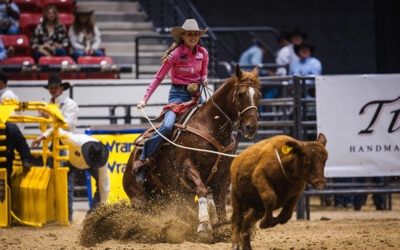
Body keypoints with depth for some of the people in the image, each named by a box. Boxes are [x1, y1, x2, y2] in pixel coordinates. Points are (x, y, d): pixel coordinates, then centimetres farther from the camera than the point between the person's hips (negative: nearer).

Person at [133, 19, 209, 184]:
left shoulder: (203, 53, 5)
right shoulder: (175, 54, -9)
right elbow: (159, 77, -5)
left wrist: (204, 80, -5)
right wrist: (145, 99, -9)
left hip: (196, 94, 5)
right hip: (178, 94, -5)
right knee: (167, 127, -27)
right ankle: (143, 161, -15)